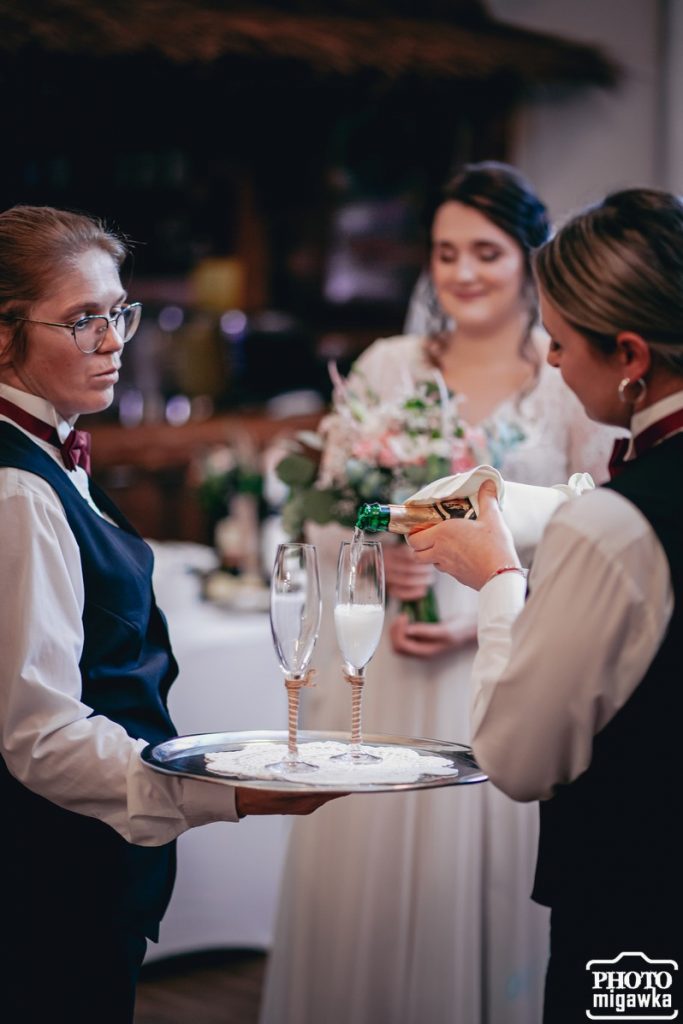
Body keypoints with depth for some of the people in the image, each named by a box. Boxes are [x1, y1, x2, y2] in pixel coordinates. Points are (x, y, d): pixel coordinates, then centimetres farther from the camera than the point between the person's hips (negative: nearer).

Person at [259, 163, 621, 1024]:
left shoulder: (575, 384, -2)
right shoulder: (386, 367, 6)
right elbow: (322, 521, 8)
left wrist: (488, 620, -14)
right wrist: (373, 552, -12)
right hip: (378, 672, 2)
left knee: (473, 885, 2)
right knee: (359, 887, 6)